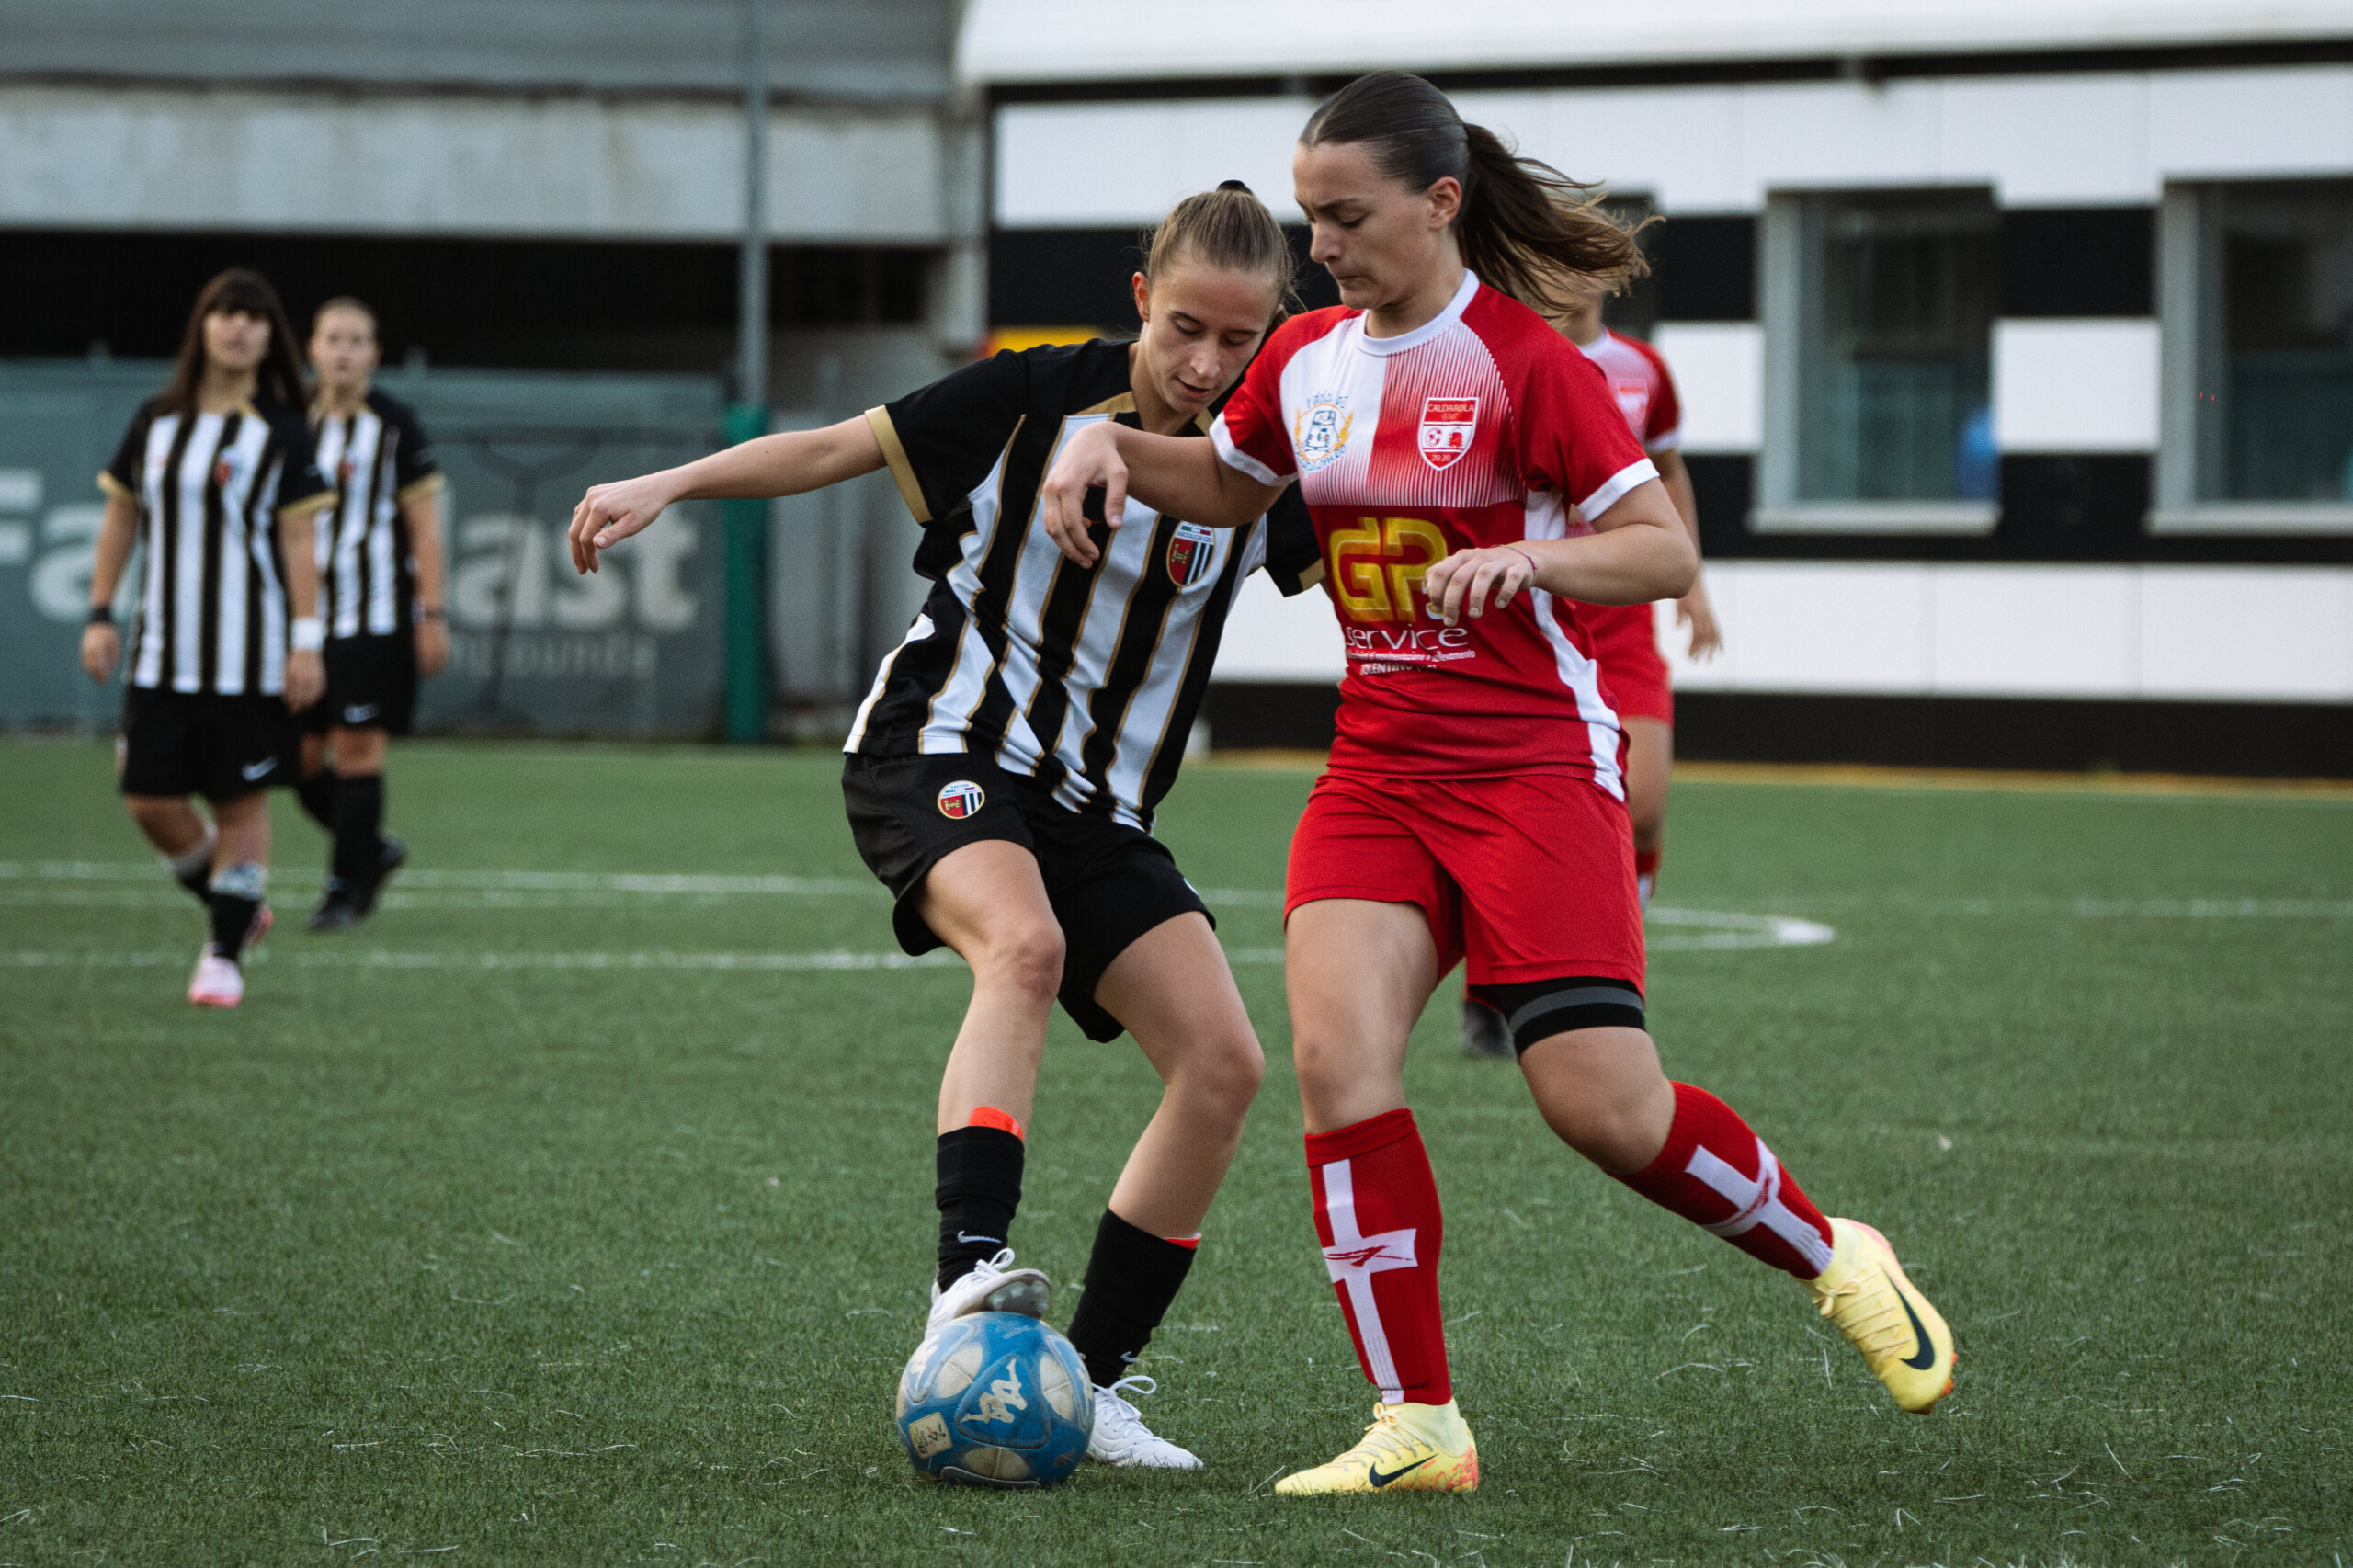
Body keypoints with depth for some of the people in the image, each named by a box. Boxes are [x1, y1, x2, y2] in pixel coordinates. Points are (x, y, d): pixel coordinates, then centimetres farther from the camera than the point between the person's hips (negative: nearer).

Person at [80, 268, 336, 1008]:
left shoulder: (280, 432, -2)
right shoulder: (155, 422, 7)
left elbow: (297, 541, -4)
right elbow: (119, 522, 12)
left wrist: (306, 640, -9)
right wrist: (100, 615, 5)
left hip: (247, 656, -3)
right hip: (162, 652, 3)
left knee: (241, 801, -1)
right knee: (150, 800, 0)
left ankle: (225, 954, 8)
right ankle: (236, 906, 24)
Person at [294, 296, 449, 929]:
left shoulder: (394, 425, -4)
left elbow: (425, 526, -4)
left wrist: (432, 617, -9)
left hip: (375, 616, -5)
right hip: (307, 613, 5)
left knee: (358, 751, -7)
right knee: (302, 758, 3)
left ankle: (346, 888, 2)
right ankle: (375, 850, 25)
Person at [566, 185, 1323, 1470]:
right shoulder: (1038, 399, -9)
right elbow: (837, 449, -4)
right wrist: (667, 485, -11)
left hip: (1095, 808, 5)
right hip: (944, 749, -5)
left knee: (1222, 1062, -9)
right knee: (1024, 943, -36)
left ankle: (1091, 1380, 0)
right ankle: (968, 1276, -46)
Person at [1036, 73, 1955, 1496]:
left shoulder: (1527, 363, -9)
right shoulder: (1307, 359, 10)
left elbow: (1668, 551, -9)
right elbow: (1229, 483, 30)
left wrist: (1528, 556, -26)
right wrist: (1115, 446, 11)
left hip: (1532, 762, -5)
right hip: (1378, 772, 6)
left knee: (1605, 1106, -14)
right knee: (1338, 1057, -17)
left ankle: (1839, 1261, 14)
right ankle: (1418, 1430, -11)